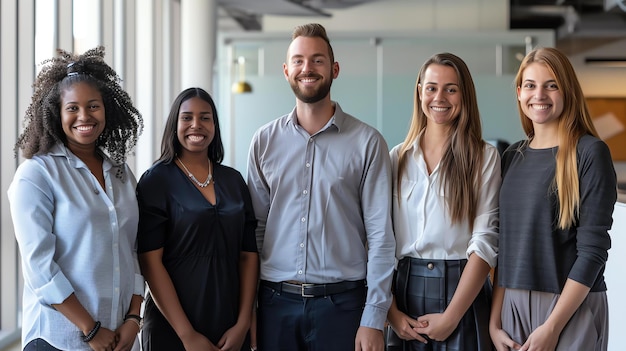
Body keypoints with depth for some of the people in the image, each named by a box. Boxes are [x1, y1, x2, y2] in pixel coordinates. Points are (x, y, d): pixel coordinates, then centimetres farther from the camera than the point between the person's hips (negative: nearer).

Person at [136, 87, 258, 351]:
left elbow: (248, 254, 6)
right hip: (172, 329, -4)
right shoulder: (156, 180, -6)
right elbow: (150, 261, -11)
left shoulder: (234, 180, 6)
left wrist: (243, 324, -5)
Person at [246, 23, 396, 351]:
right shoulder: (264, 141, 6)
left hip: (342, 301, -2)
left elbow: (380, 236, -4)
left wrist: (373, 320, -9)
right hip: (276, 300, 2)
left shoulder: (367, 142, -2)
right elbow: (255, 227, 8)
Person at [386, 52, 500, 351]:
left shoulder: (484, 157, -2)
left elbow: (485, 241, -8)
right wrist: (391, 311, -7)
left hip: (462, 292, -2)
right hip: (406, 289, 2)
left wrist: (451, 316, -14)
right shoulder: (398, 157, 5)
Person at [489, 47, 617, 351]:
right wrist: (494, 322, 2)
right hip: (512, 306, 5)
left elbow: (593, 248, -13)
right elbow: (504, 245, 9)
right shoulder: (512, 157, 8)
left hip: (571, 309, -5)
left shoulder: (589, 152, -8)